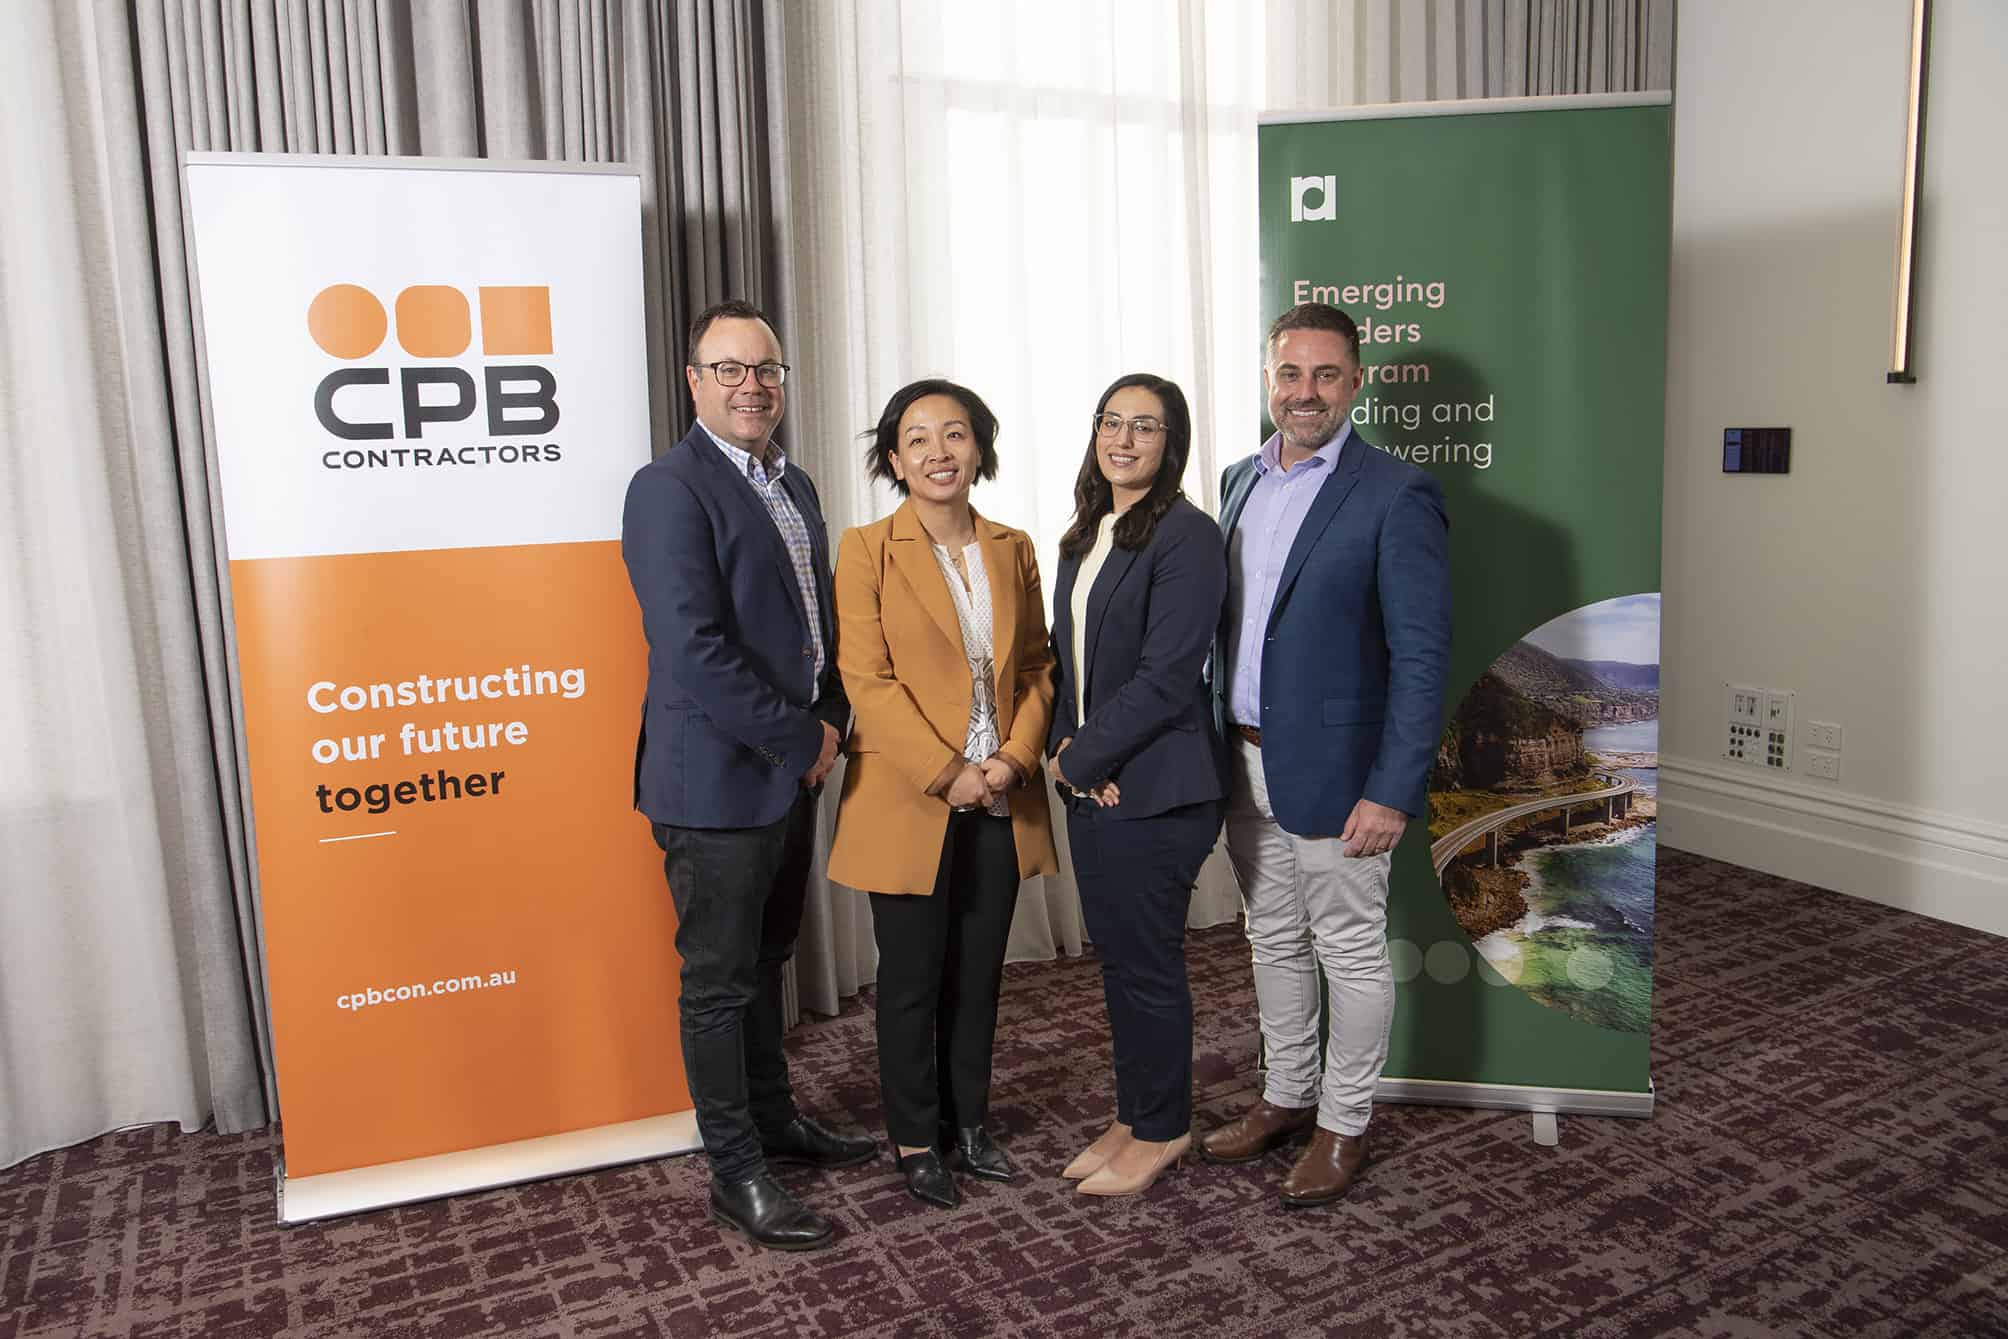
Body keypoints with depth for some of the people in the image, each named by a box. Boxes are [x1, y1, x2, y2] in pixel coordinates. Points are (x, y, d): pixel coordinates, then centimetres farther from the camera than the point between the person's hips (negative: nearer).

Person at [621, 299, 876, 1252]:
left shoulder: (794, 485, 12)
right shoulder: (669, 488, -15)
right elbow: (693, 648, -23)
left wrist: (828, 724, 2)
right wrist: (802, 740, -17)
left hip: (791, 770, 8)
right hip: (718, 780, -8)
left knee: (765, 959, 22)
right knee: (719, 981, 5)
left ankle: (774, 1118, 38)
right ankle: (736, 1174, 19)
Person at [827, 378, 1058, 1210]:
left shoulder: (1012, 549, 8)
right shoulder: (868, 550, -6)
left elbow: (1037, 667, 9)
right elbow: (867, 681, -11)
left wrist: (1015, 757, -7)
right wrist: (949, 774, -16)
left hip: (1001, 801, 4)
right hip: (908, 803, -4)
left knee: (979, 973, 14)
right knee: (913, 979, 7)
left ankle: (968, 1124, 30)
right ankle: (916, 1140, 24)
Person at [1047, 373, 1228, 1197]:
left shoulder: (1186, 536, -14)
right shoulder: (1088, 535, 13)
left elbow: (1166, 677, -19)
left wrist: (1082, 758, -13)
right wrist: (1065, 745, 0)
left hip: (1153, 788, -8)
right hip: (1091, 783, 8)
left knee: (1147, 963, 3)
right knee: (1116, 957, 16)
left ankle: (1161, 1131, 22)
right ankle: (1132, 1118, 32)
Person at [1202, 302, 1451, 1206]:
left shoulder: (1395, 495, -12)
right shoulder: (1241, 481, 9)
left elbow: (1422, 657, -15)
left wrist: (1393, 792, -19)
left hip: (1331, 774, -6)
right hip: (1245, 766, 7)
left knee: (1350, 951, 9)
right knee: (1274, 942, 19)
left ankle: (1344, 1124, 26)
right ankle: (1285, 1096, 37)